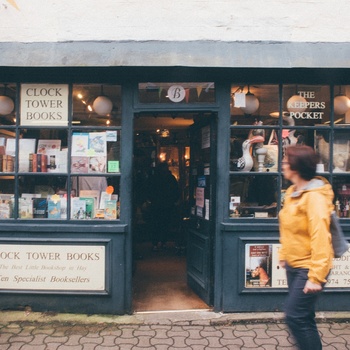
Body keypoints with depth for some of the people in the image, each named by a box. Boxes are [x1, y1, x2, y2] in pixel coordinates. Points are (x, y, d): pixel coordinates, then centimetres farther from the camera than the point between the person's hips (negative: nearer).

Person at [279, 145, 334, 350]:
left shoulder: (314, 196, -21)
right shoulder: (292, 192, 6)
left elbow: (320, 238, -24)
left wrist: (316, 277, -24)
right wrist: (284, 255, 14)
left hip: (308, 267, -9)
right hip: (294, 265, 9)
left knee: (295, 316, -6)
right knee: (303, 317, 17)